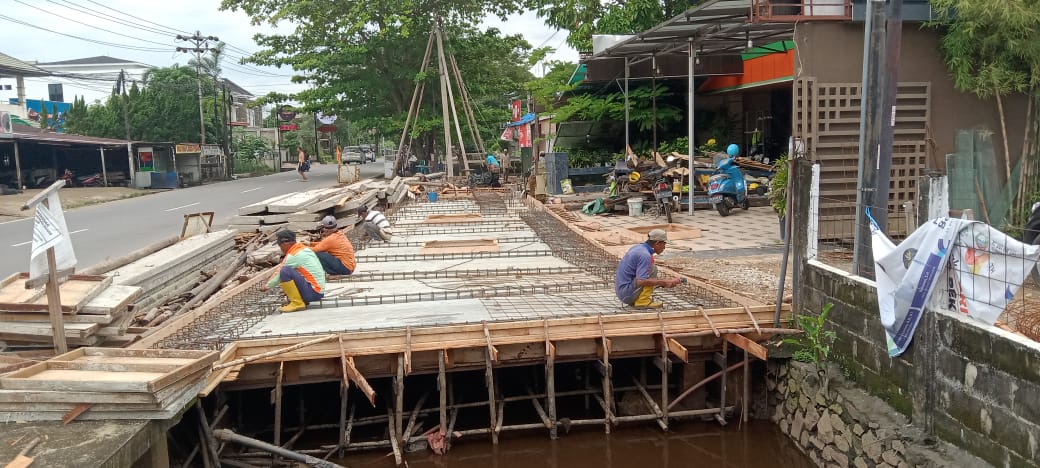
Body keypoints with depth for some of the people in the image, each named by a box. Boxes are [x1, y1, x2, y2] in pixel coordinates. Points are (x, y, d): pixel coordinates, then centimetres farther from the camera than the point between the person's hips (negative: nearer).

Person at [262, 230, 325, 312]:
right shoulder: (305, 249, 13)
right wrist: (287, 288, 30)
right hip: (319, 291, 10)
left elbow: (279, 274, -3)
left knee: (285, 271, -20)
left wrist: (267, 286, 13)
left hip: (313, 292, -10)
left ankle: (297, 303, -12)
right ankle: (302, 300, 12)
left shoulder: (293, 256, -13)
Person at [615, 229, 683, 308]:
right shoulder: (645, 255, -19)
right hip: (627, 294, -10)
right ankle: (642, 301, -12)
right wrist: (665, 282, -20)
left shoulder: (638, 247, 10)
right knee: (653, 269, -12)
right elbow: (641, 281, -27)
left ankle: (634, 300, 12)